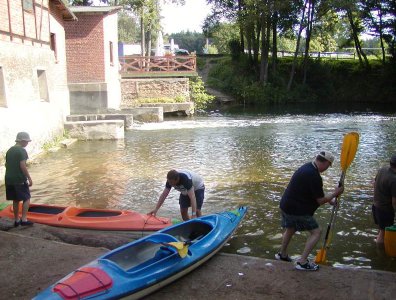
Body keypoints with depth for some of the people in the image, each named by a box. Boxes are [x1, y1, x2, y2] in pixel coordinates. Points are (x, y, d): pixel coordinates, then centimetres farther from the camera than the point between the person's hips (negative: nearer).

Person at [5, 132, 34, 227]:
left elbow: (6, 164, 16)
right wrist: (29, 178, -14)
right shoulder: (22, 151, -12)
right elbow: (22, 166, -18)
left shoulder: (9, 150, 13)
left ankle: (16, 220, 20)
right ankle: (24, 219, -4)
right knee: (26, 198, 3)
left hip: (9, 179, 7)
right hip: (19, 179, -7)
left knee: (15, 200, 15)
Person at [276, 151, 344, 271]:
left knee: (290, 229, 28)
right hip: (298, 210, -10)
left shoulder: (307, 167, 8)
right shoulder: (314, 176, -24)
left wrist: (329, 200, 14)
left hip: (286, 205, 10)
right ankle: (302, 262, 2)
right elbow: (320, 200, -16)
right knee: (316, 232, 2)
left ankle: (282, 254, 47)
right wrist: (335, 193, -3)